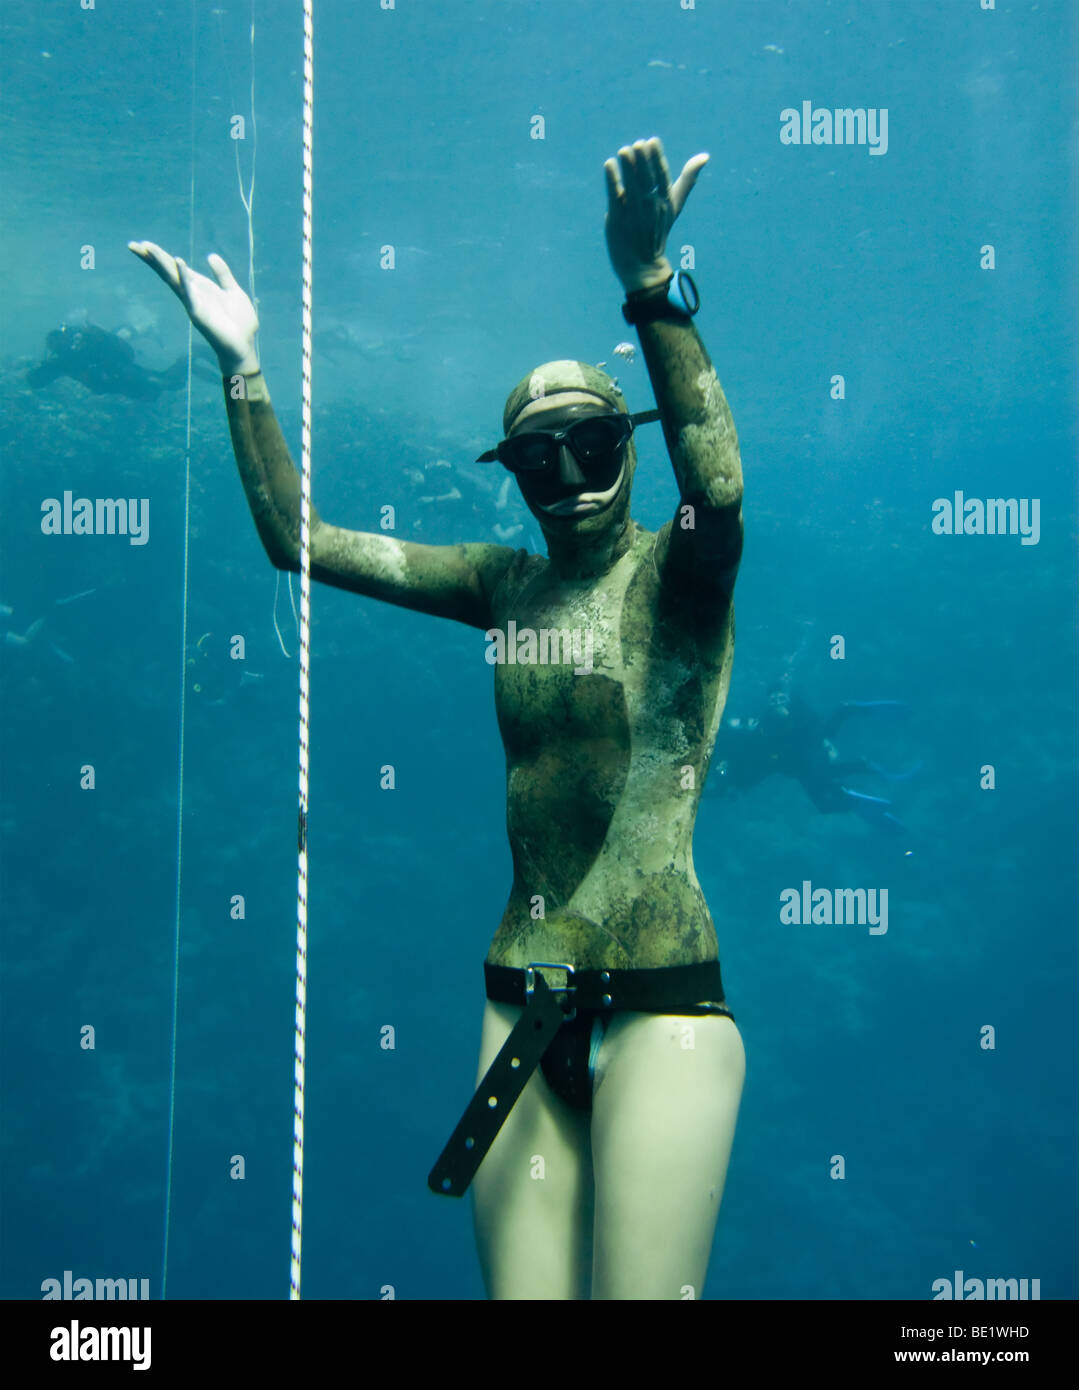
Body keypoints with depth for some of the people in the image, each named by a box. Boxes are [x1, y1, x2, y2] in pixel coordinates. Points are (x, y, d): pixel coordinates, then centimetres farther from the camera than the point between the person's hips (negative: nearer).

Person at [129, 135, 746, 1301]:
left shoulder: (680, 573, -3)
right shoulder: (505, 584, 10)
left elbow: (718, 487, -28)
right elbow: (298, 541, 10)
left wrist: (652, 291, -36)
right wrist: (244, 370, 3)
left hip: (661, 1004, -4)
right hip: (521, 1003, 5)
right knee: (520, 1292, 9)